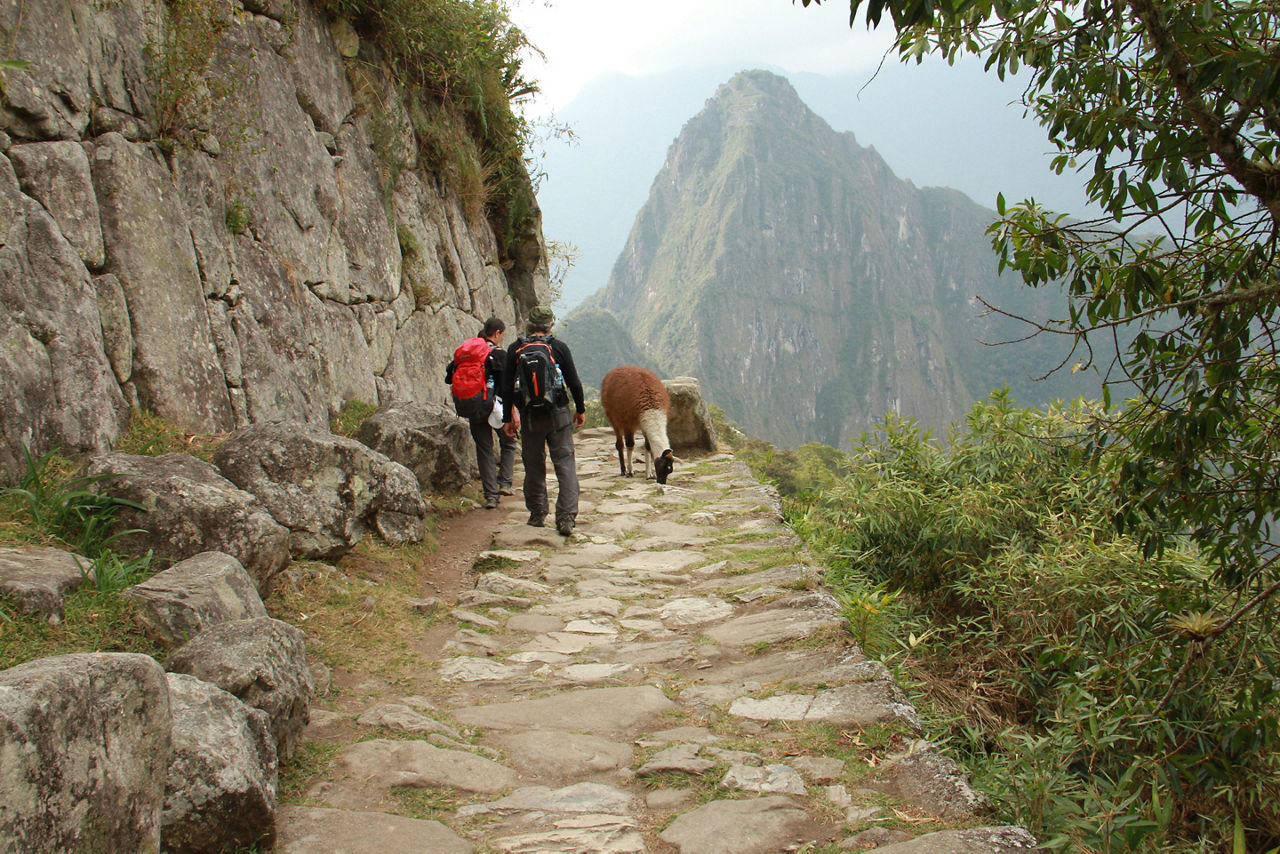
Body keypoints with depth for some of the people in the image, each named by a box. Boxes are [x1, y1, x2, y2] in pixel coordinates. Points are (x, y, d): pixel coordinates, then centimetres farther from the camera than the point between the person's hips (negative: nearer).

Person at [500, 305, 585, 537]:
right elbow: (574, 382, 0)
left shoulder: (515, 349, 1)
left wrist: (508, 418, 10)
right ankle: (566, 517, -9)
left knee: (534, 466, 13)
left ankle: (538, 515, 19)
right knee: (565, 465, 0)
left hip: (529, 417, 1)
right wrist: (580, 409, 13)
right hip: (558, 414, -1)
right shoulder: (559, 347, -2)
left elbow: (507, 387, 2)